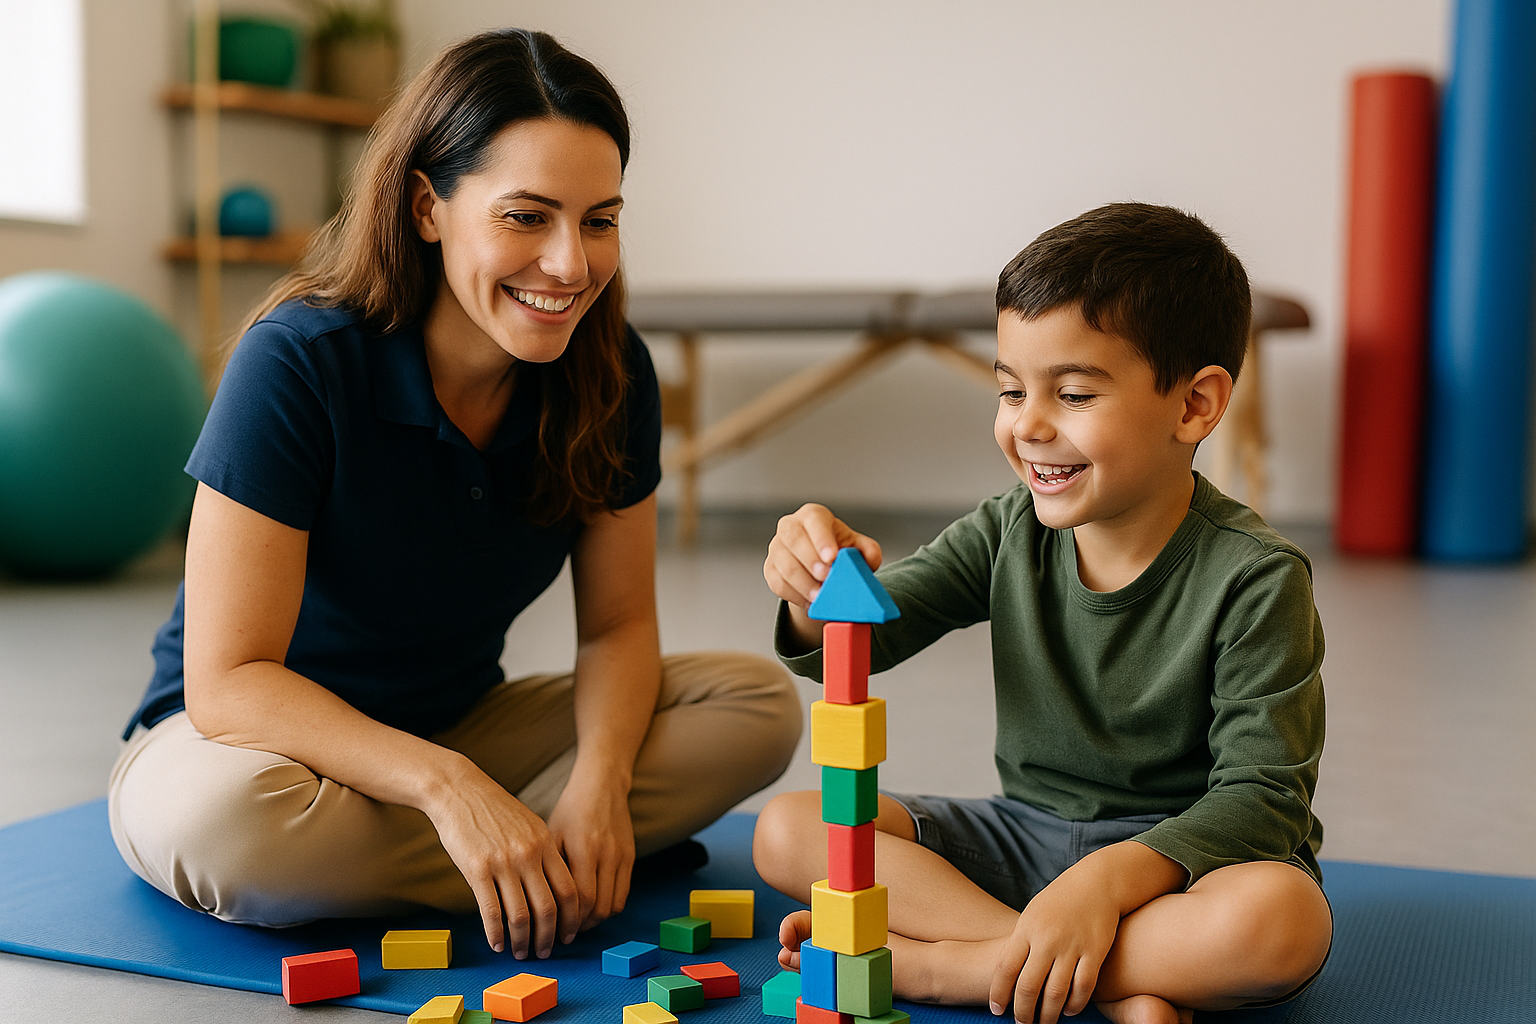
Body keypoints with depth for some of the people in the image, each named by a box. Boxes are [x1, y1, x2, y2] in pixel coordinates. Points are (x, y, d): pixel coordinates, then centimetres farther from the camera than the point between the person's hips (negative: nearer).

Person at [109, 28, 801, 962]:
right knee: (228, 816, -40)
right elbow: (228, 680, -26)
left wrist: (599, 778, -24)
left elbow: (618, 624, -3)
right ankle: (563, 876, -18)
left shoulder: (609, 375, -11)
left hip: (460, 727, 5)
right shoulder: (296, 366, -25)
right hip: (247, 733, -4)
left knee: (759, 704, -12)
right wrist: (446, 785, -38)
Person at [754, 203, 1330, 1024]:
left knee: (1282, 922, -38)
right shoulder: (1007, 537, -4)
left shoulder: (1257, 578, -16)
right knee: (786, 830, -12)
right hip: (1027, 834, 4)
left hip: (1181, 855, -4)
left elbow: (1259, 796, -19)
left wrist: (1106, 880, -33)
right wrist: (819, 594, -28)